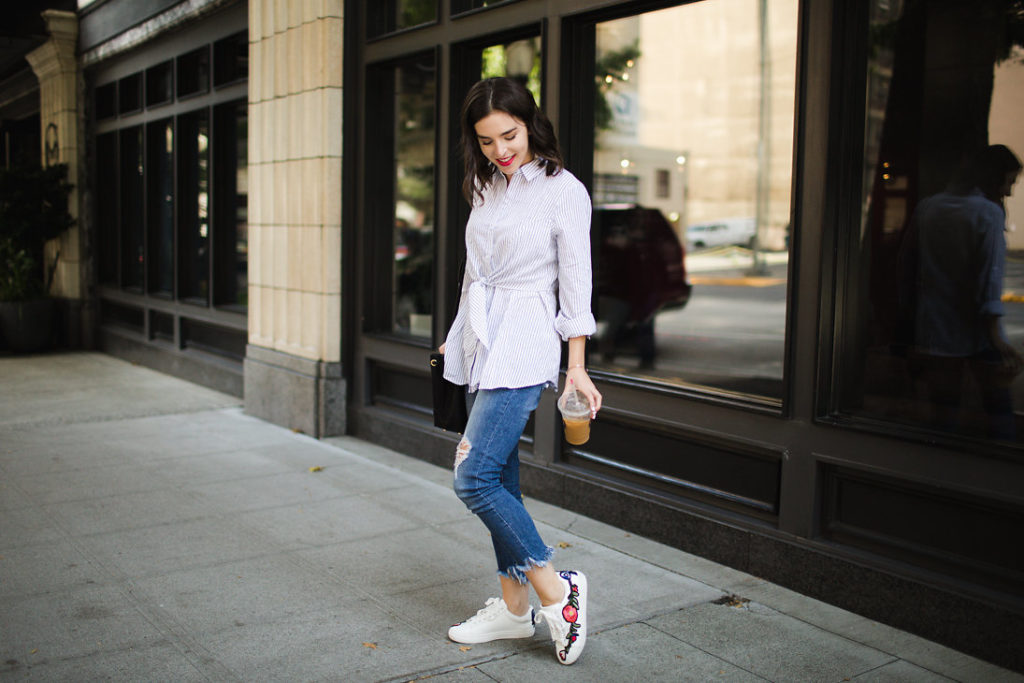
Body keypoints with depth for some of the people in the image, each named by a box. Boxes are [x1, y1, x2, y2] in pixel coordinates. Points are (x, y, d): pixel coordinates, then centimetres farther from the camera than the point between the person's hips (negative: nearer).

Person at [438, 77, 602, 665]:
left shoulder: (563, 190, -6)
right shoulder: (486, 187, 13)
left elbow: (575, 281, -6)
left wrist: (577, 367, -8)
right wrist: (459, 335, 22)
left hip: (524, 347, -7)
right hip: (479, 342, 7)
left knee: (474, 476, -15)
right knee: (499, 476, 9)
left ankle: (556, 591, -2)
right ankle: (514, 606, 20)